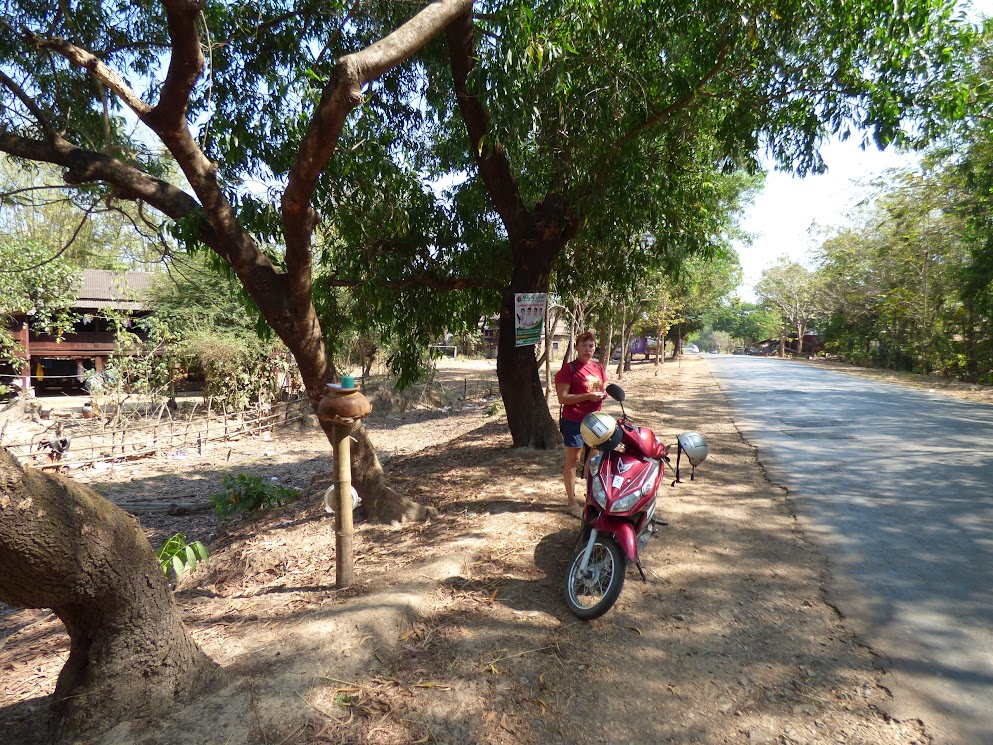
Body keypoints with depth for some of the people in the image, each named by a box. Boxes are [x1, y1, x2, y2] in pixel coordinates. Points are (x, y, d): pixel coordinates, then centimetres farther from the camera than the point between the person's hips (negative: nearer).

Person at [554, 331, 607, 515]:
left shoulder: (598, 367, 9)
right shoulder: (569, 368, -11)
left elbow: (604, 389, 20)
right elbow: (562, 398, -17)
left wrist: (604, 393, -5)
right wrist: (588, 396, -24)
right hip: (574, 421, -6)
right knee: (573, 460, 2)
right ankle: (571, 502, 11)